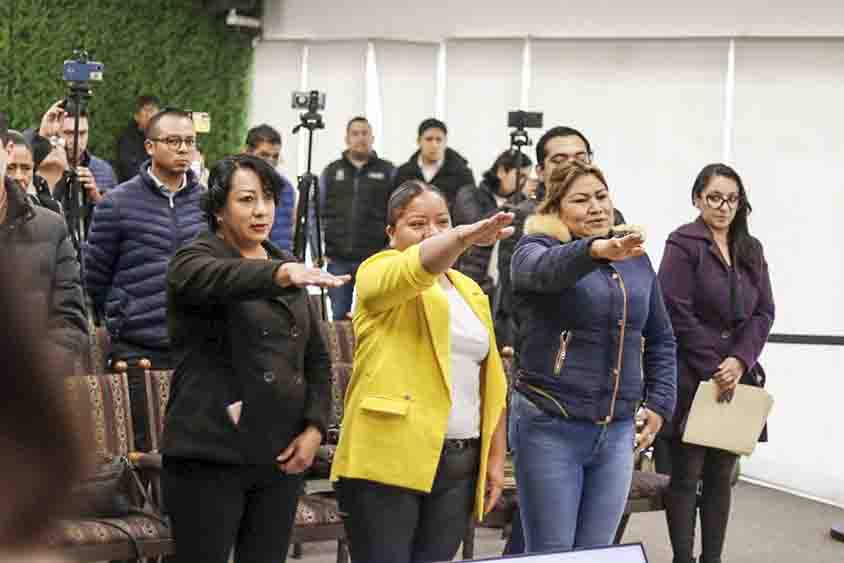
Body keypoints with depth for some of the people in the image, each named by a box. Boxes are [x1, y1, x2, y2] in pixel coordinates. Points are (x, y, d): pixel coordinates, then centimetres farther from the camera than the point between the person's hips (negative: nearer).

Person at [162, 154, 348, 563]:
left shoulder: (288, 266, 16)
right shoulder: (194, 260, -2)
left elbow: (316, 358, 17)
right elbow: (222, 279, -28)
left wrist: (314, 427, 2)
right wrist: (282, 273, -47)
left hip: (281, 456, 6)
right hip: (211, 454, -5)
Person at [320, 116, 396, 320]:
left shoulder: (388, 172, 5)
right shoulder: (331, 172, 12)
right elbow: (318, 213, 12)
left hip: (375, 259, -2)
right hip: (338, 259, 2)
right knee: (339, 315, 5)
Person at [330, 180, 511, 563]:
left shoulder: (470, 292, 17)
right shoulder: (379, 273, 0)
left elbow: (491, 380, 17)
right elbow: (415, 269, -24)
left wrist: (496, 458, 11)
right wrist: (466, 237, -41)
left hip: (459, 464, 5)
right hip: (388, 459, -5)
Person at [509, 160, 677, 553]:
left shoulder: (635, 259, 11)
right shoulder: (535, 250, -4)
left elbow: (660, 340, 19)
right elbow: (548, 269, -31)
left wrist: (659, 403, 8)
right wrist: (596, 249, -49)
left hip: (617, 431, 5)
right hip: (550, 428, -4)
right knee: (551, 554, 1)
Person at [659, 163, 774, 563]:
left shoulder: (751, 250, 13)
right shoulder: (683, 244, -4)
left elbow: (764, 313, 8)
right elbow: (679, 314, -11)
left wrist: (739, 361, -9)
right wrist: (715, 370, -13)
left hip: (738, 377, 5)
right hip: (691, 379, -5)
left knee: (721, 477, 7)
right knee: (686, 476, -1)